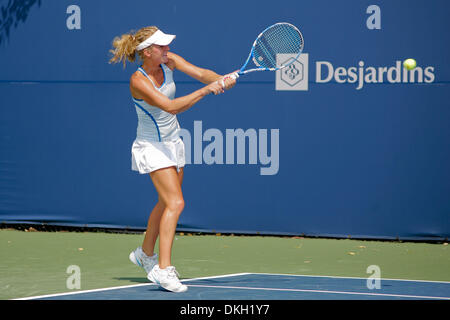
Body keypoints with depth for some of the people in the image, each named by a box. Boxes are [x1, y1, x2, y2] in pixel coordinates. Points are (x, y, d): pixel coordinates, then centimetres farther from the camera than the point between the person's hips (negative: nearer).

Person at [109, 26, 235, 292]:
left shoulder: (169, 61, -4)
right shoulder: (139, 80, -25)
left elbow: (200, 73, -10)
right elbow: (171, 107, -32)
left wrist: (221, 79, -32)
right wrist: (206, 91, -37)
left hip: (173, 143, 8)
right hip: (152, 147, -8)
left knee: (166, 203, 20)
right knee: (176, 203, -20)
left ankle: (146, 253, 41)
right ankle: (163, 269, -22)